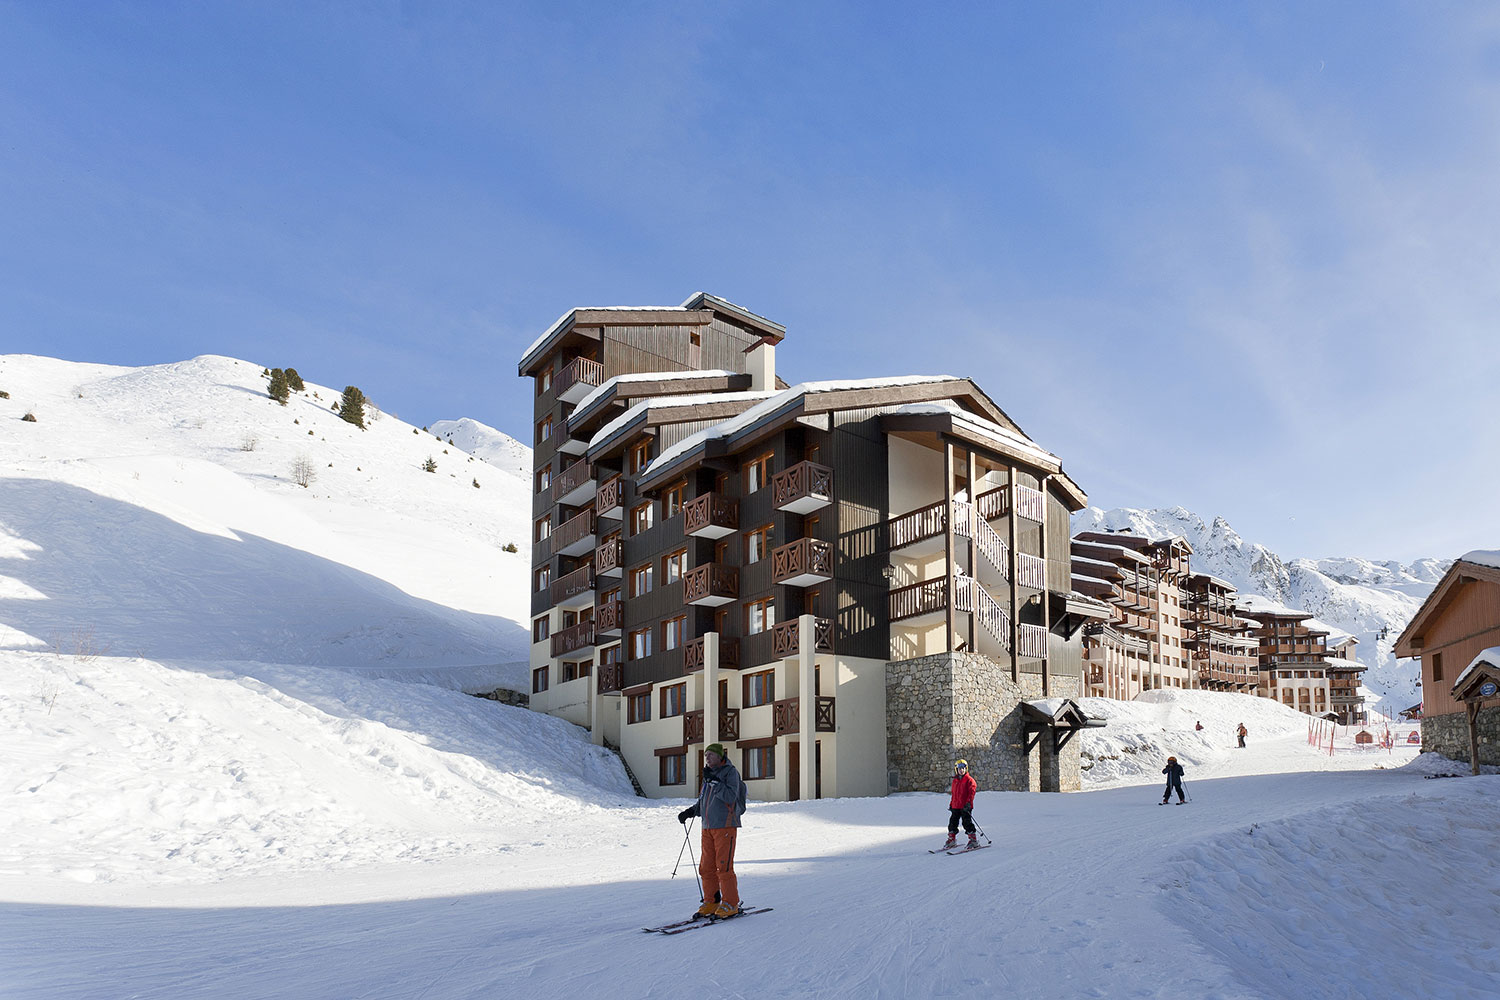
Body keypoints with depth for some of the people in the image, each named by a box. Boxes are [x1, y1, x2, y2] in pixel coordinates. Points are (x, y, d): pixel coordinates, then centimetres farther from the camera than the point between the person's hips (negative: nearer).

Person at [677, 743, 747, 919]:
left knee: (724, 866, -9)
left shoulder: (730, 772, -5)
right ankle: (711, 903, 16)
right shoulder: (708, 775, 17)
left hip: (726, 826, -7)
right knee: (706, 867, 6)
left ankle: (730, 905, 0)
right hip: (708, 828, 8)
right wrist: (689, 812, 10)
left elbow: (730, 797, -19)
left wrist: (713, 781, -21)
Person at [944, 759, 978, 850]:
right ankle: (951, 839, 24)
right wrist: (951, 804, 21)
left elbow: (972, 792, -12)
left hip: (965, 807, -6)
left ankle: (973, 840, 5)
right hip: (955, 806, 6)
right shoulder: (955, 781, 14)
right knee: (953, 822, 11)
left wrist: (969, 803, -21)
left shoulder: (969, 780, -5)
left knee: (967, 823, -6)